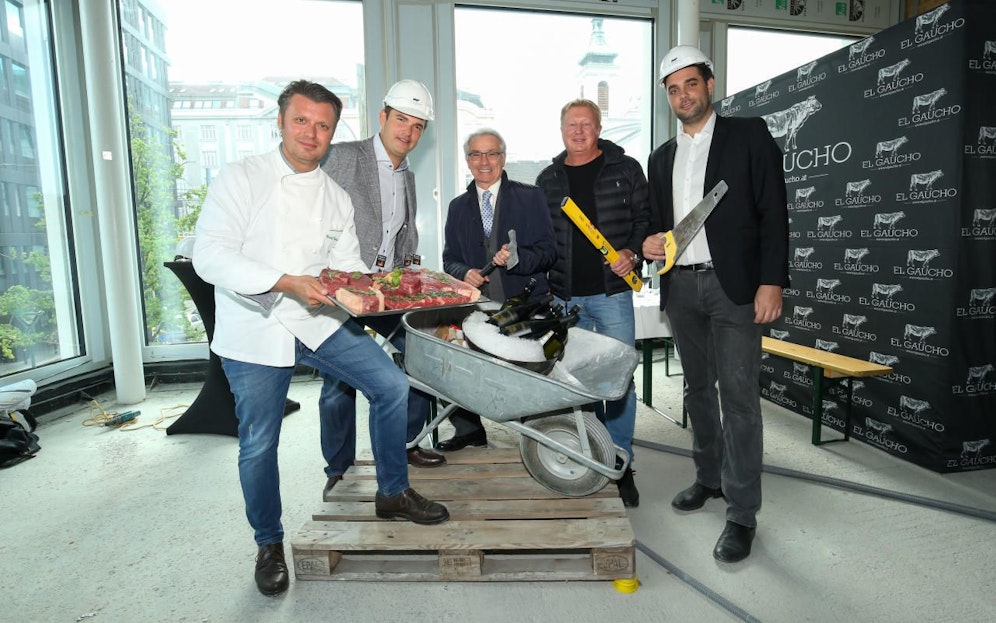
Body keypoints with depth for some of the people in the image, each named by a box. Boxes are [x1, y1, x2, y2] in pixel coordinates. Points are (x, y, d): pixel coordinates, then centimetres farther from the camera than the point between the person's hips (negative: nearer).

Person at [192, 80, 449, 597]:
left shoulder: (337, 198, 7)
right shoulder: (241, 179, -7)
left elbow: (348, 265, 8)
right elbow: (210, 257, -17)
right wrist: (286, 282, -29)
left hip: (319, 322, 4)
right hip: (254, 331, -4)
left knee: (390, 385, -2)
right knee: (259, 444, 4)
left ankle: (393, 492, 19)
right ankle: (269, 545, 29)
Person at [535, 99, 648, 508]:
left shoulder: (625, 169, 6)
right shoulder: (548, 179, 13)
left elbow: (646, 218, 7)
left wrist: (632, 252, -11)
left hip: (612, 292, -2)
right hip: (565, 296, 3)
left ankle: (621, 465, 14)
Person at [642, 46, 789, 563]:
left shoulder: (748, 135, 2)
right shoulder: (662, 157, 16)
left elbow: (773, 212, -5)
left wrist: (772, 282, -13)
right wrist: (649, 244, -5)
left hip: (733, 285, -5)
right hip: (680, 287, 5)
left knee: (738, 396, -6)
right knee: (698, 388, 14)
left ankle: (741, 514, 4)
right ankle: (709, 477, 30)